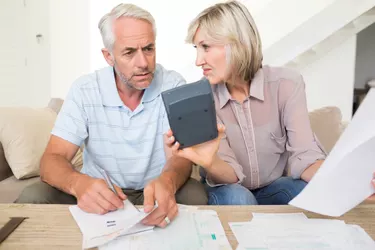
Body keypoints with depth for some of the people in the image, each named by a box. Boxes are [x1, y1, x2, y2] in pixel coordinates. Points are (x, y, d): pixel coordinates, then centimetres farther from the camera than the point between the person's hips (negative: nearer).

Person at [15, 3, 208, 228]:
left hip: (154, 191, 0)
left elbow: (179, 157, -19)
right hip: (100, 193, 1)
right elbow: (53, 159, -14)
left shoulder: (173, 85, -12)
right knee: (33, 197, -22)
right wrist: (78, 183, -39)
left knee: (195, 194, -30)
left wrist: (167, 182, -45)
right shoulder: (84, 90, -9)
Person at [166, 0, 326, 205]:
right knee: (236, 199, -35)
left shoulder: (286, 83, -16)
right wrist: (209, 163, -45)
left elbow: (305, 156, -21)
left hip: (275, 189, 1)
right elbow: (230, 173, -21)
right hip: (230, 192, 0)